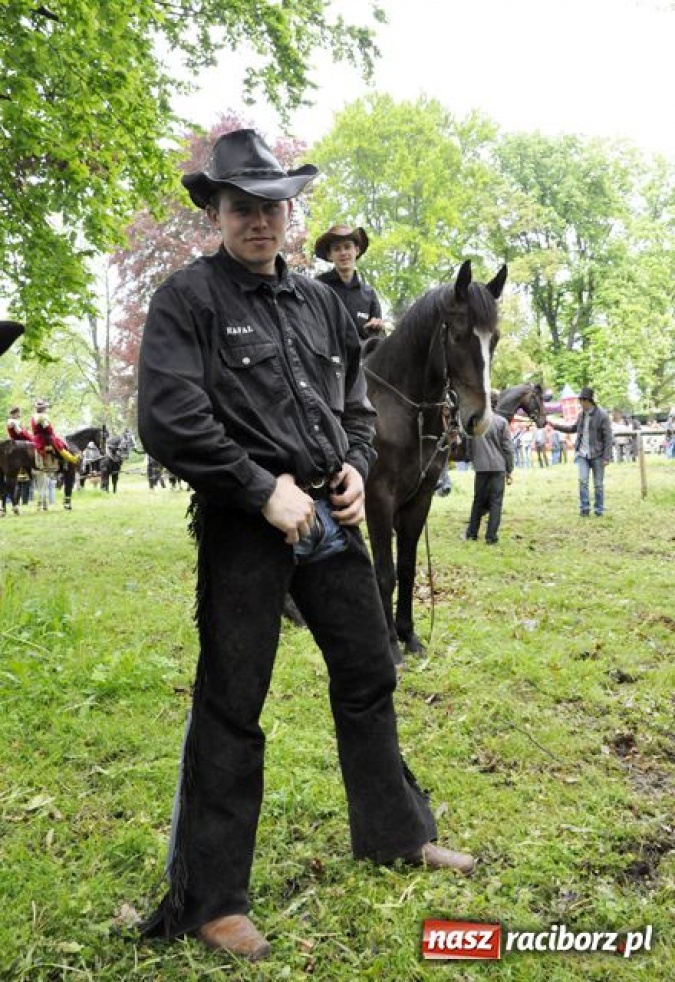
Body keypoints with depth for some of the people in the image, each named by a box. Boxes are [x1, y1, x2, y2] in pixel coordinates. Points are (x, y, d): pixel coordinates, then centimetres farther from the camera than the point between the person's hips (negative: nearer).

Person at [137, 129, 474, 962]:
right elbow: (167, 422, -17)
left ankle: (394, 832, 38)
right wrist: (264, 490, -17)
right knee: (230, 708, 1)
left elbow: (356, 403, 21)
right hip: (244, 527, -6)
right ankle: (208, 900, 17)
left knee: (368, 677, 16)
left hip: (331, 519, 7)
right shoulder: (187, 299, -7)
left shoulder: (320, 302, 12)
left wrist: (357, 466, 2)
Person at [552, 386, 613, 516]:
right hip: (582, 454, 4)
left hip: (597, 455, -4)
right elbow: (574, 428, 23)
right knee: (583, 480, -8)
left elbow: (608, 437, -12)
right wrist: (555, 425, 16)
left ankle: (599, 509, 17)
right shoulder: (581, 414, 6)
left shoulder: (602, 416, -12)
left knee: (598, 484, 4)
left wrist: (606, 457, -16)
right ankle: (584, 508, -1)